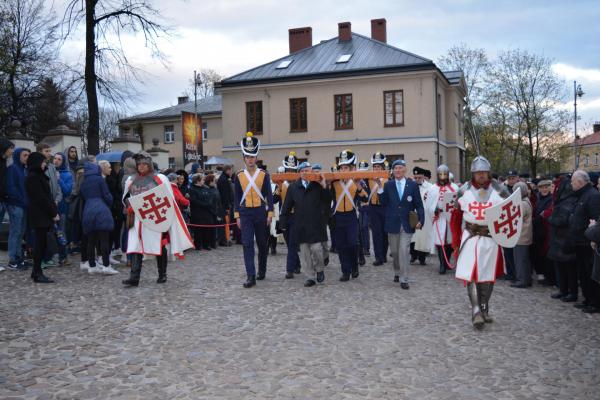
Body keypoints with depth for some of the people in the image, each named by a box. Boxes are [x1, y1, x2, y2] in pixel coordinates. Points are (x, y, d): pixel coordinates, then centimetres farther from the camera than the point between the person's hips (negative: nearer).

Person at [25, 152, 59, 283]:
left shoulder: (38, 176, 19)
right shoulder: (33, 177, -11)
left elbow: (47, 195, 15)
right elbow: (41, 198, -16)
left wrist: (54, 211, 6)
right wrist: (53, 213, -13)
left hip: (42, 214, 9)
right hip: (40, 215, -9)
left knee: (41, 242, 12)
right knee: (40, 242, -7)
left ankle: (36, 271, 18)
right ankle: (37, 273, -4)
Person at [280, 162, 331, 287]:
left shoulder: (318, 185, 0)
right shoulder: (293, 187, 5)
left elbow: (327, 202, -3)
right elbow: (287, 206, 6)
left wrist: (324, 187, -13)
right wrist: (284, 223, 3)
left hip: (316, 224, -2)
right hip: (300, 225, 2)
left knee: (316, 248, -7)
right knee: (305, 252, 5)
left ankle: (319, 269, 21)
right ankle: (310, 277, 15)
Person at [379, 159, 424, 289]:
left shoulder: (413, 185, -1)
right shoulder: (388, 185, 2)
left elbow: (418, 204, -1)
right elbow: (384, 203, -2)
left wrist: (421, 220, -11)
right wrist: (380, 189, -13)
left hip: (407, 224, -2)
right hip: (393, 223, 2)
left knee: (404, 251, -9)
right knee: (394, 251, 14)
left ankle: (404, 279, -1)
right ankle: (397, 272, 37)